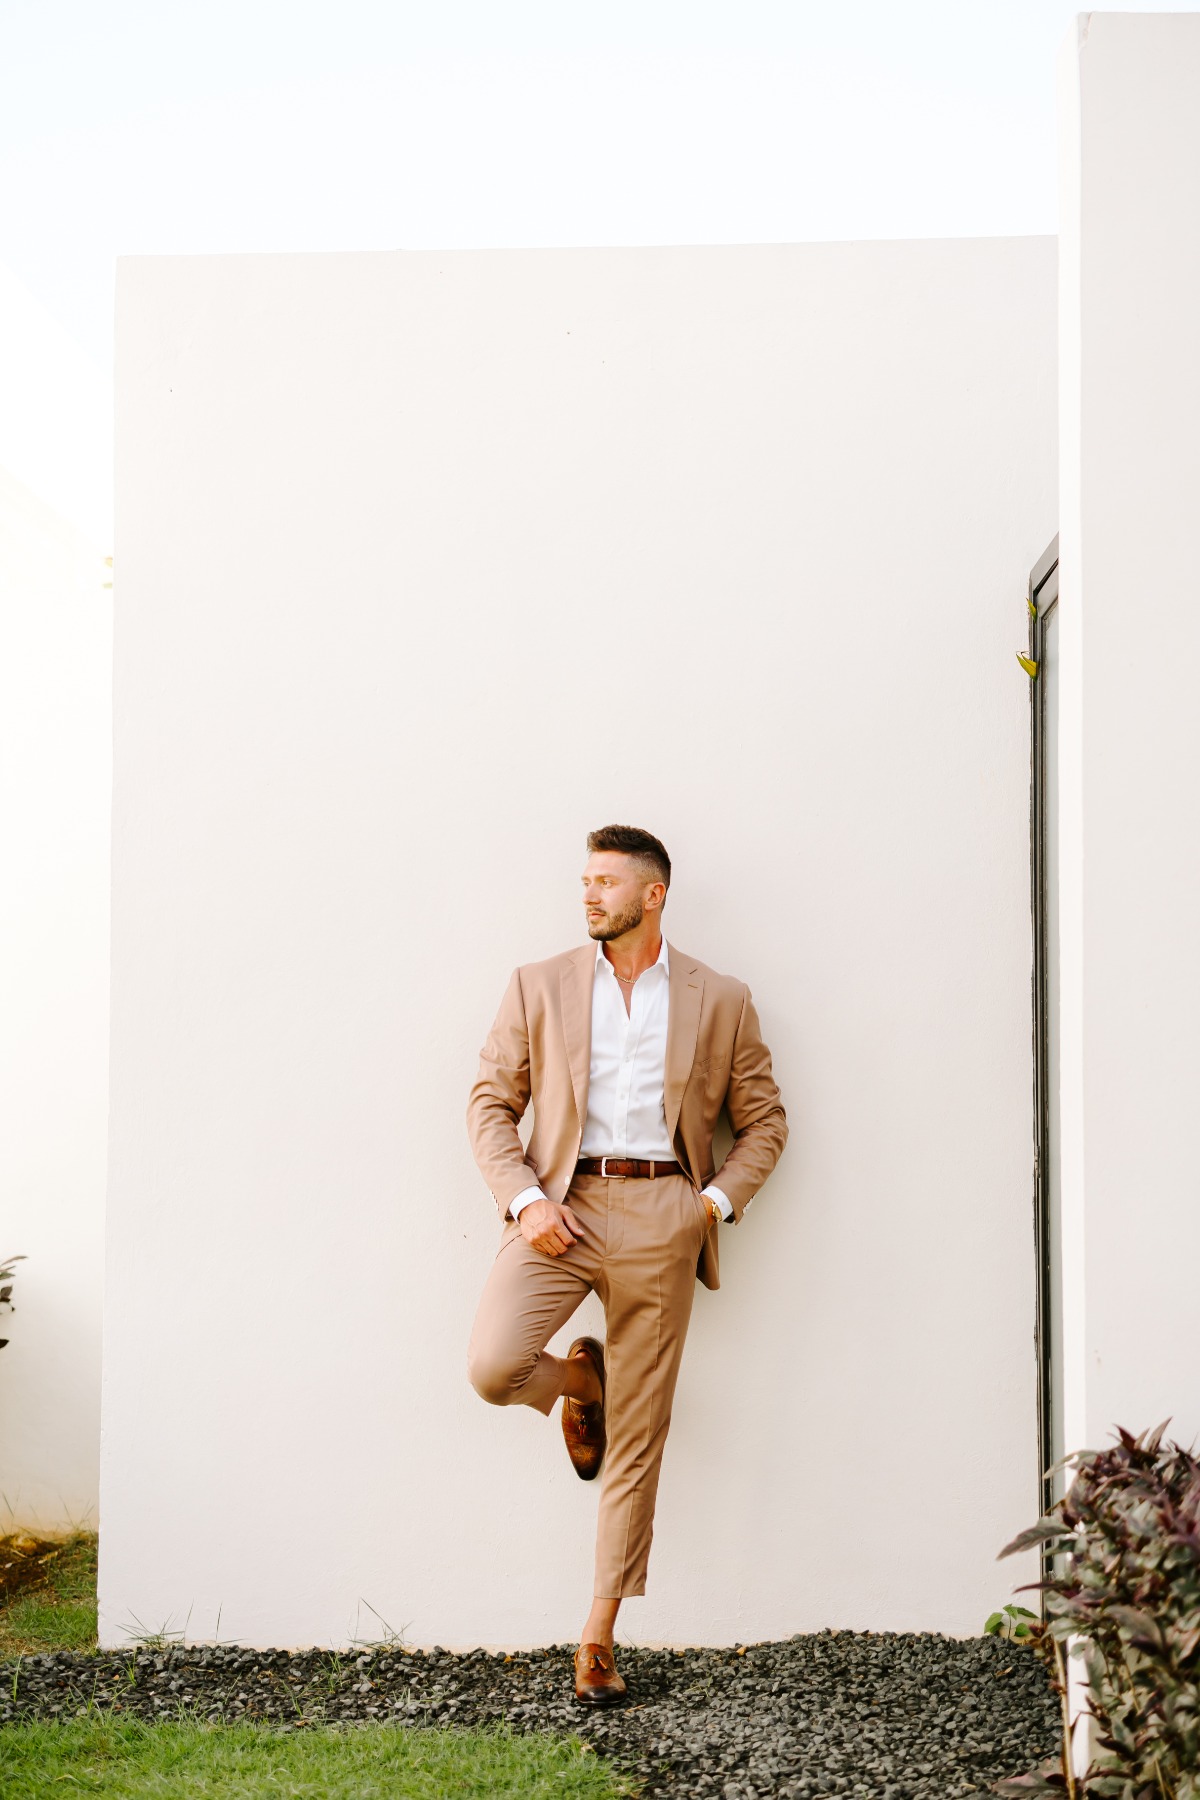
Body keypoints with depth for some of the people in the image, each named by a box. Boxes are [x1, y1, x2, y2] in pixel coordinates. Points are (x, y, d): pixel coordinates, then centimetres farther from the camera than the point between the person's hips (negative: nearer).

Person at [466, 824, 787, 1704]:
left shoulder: (721, 1001, 8)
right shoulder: (539, 987, 9)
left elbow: (765, 1119, 13)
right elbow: (491, 1101, 7)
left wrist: (717, 1202, -2)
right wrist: (526, 1199, -7)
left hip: (661, 1216, 0)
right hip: (561, 1207, 1)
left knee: (637, 1440, 2)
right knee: (493, 1367, -22)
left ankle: (599, 1634, 15)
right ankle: (579, 1381, 16)